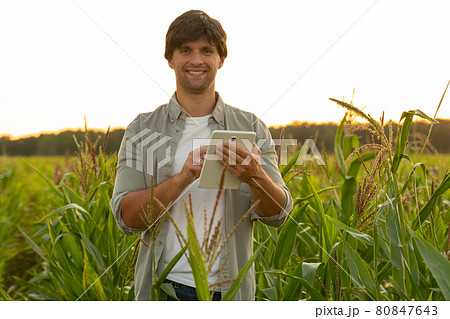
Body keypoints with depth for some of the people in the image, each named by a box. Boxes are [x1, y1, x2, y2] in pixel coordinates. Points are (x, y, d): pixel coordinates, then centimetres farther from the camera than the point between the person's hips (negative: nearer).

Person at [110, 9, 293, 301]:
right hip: (163, 287, -1)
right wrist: (183, 178, -23)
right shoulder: (142, 130, 0)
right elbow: (127, 217, -8)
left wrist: (254, 176, -23)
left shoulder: (252, 129, 2)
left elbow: (278, 214, -3)